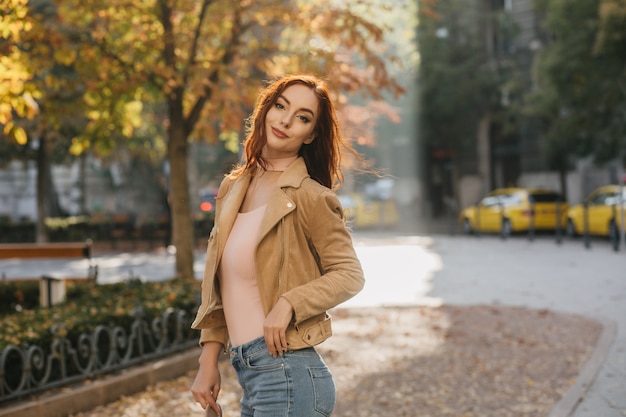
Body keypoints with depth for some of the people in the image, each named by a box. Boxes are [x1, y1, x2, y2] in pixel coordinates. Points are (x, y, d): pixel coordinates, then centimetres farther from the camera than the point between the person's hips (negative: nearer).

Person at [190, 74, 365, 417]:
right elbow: (219, 287, 13)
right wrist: (208, 361, 9)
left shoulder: (309, 197, -9)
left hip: (286, 372, -7)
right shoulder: (233, 188, 10)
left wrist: (289, 303, -21)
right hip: (247, 371, 7)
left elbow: (350, 275, -9)